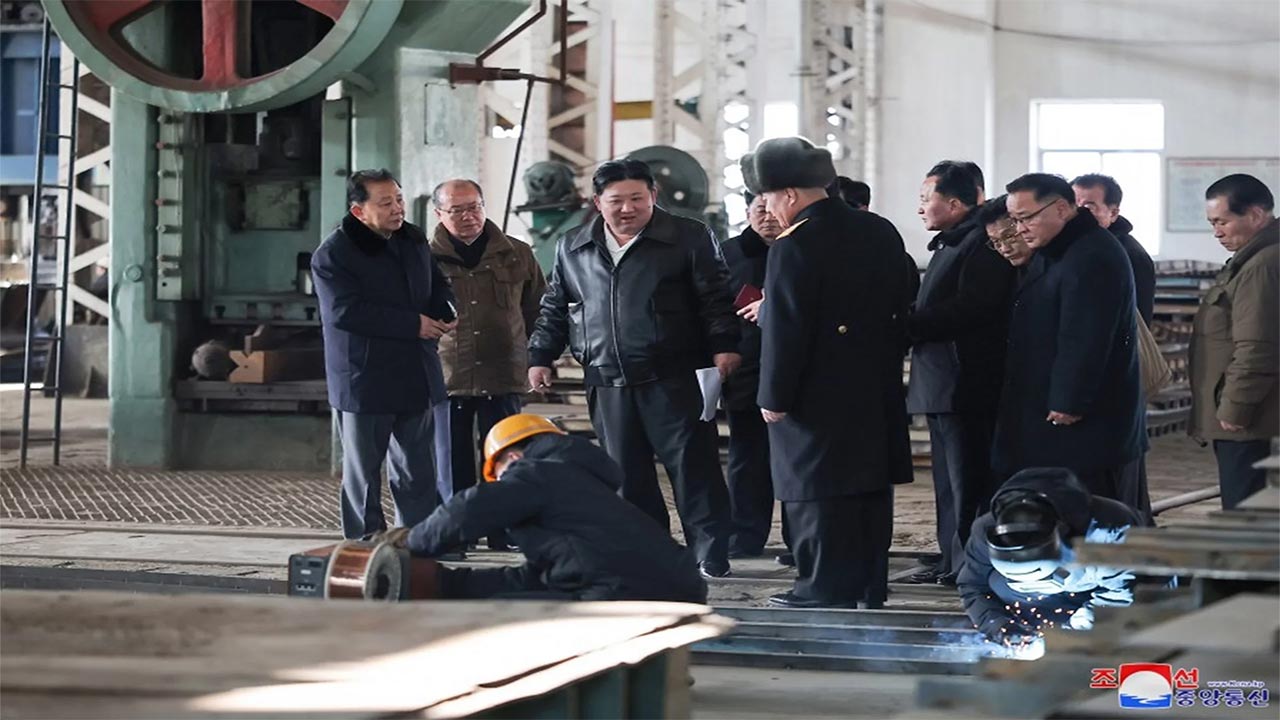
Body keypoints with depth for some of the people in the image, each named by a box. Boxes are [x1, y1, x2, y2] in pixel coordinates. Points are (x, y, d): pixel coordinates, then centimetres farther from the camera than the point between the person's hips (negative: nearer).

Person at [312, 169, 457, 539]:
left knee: (417, 470, 10)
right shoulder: (332, 255, -12)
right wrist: (413, 324, -22)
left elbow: (438, 286, 23)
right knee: (363, 471, 3)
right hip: (363, 380, -6)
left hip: (415, 377, 6)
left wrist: (446, 312, -3)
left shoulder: (414, 241, 10)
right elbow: (345, 312, -23)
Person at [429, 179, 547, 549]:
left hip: (503, 379, 1)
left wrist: (534, 358, 12)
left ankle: (504, 545, 9)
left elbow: (539, 311, 17)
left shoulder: (517, 255, 7)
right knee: (454, 471, 4)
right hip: (447, 378, -1)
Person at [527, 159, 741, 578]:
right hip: (608, 384, 4)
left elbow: (715, 298, -1)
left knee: (692, 466, -6)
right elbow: (555, 309, 22)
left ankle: (711, 556, -2)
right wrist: (541, 356, 15)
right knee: (627, 476, 5)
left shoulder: (689, 239, 1)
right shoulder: (573, 249, 14)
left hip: (675, 381, -4)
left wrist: (724, 346, -12)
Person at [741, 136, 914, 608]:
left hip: (817, 404, -8)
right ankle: (866, 583, 22)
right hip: (878, 399, 8)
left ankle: (826, 592, 0)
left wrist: (774, 399, -12)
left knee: (817, 496, -2)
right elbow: (899, 311, 14)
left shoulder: (795, 247, -18)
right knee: (871, 494, 13)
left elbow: (785, 331, -19)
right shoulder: (881, 233, 7)